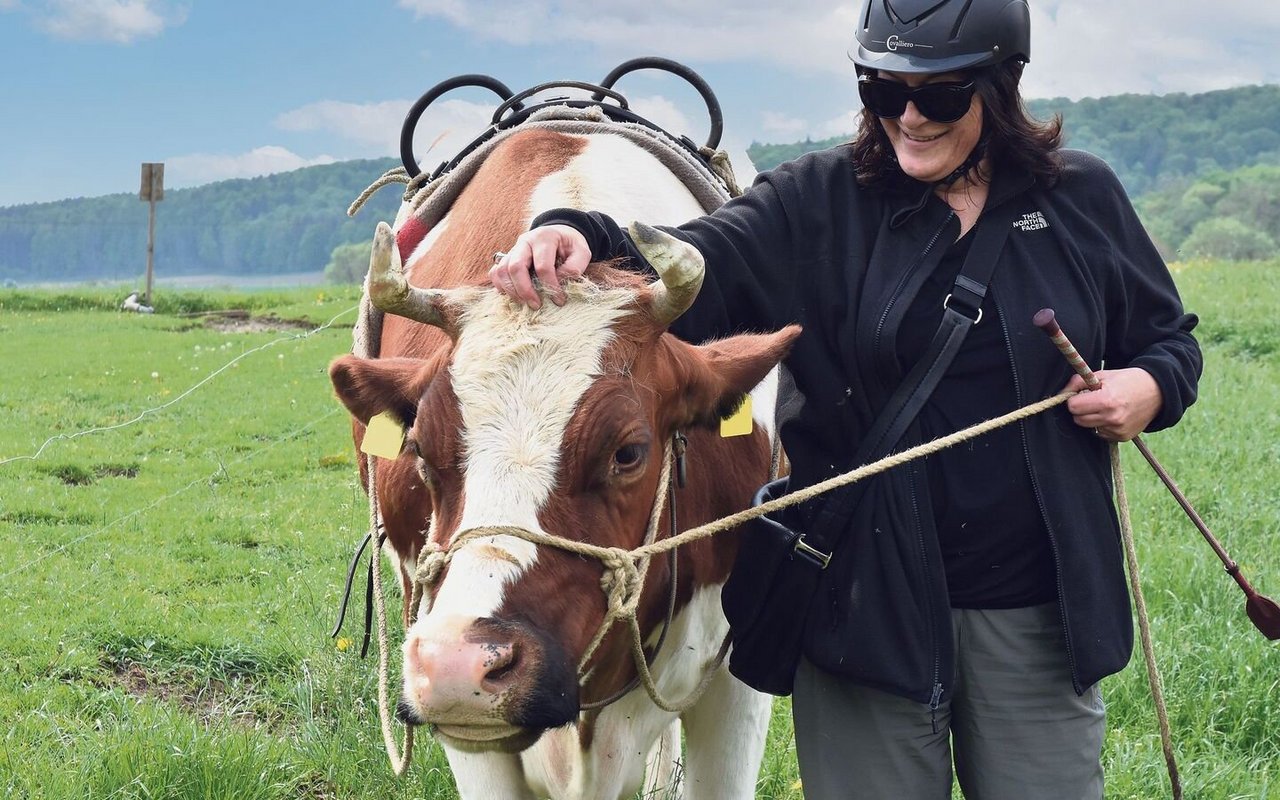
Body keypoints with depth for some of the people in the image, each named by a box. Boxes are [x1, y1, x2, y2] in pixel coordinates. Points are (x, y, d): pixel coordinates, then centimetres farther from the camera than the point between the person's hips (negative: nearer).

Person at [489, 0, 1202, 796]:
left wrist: (1151, 386, -8)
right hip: (870, 600, -1)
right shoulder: (821, 203, -1)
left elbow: (1170, 336, 15)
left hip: (1040, 609, 1)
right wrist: (584, 240, -35)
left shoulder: (1082, 196, 3)